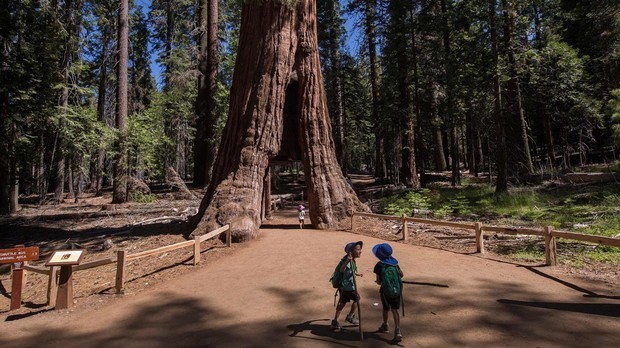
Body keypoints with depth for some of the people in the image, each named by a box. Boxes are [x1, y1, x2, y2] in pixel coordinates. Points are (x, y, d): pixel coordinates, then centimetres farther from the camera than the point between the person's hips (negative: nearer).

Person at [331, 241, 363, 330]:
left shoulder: (352, 260, 6)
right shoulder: (347, 260, -24)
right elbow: (342, 270, -44)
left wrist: (356, 274, 42)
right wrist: (347, 261, -60)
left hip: (343, 286, 9)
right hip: (348, 287, -9)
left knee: (342, 303, 15)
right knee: (357, 299, 10)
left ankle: (335, 321, 20)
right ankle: (350, 316, 23)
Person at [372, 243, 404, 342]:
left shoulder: (379, 266, -13)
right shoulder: (394, 263, 0)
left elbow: (379, 281, -10)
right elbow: (401, 275, 9)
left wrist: (378, 281, 12)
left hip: (386, 291, -3)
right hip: (397, 290, 3)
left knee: (386, 309, 19)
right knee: (395, 310, 7)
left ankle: (385, 326, 41)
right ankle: (397, 331, -7)